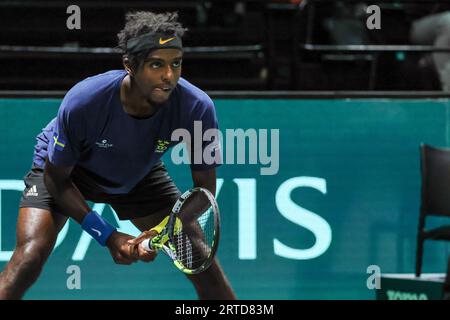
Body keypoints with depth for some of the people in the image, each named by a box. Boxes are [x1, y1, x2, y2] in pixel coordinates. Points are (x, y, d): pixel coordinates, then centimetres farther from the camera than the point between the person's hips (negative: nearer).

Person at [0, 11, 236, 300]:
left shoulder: (197, 109, -32)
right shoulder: (82, 102, -38)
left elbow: (205, 187, -17)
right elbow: (56, 179, -22)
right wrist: (108, 236, -28)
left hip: (140, 175, 3)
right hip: (64, 172, -3)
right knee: (30, 256, -25)